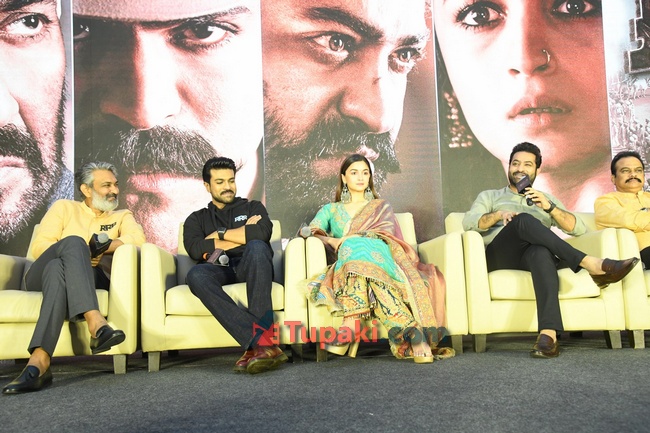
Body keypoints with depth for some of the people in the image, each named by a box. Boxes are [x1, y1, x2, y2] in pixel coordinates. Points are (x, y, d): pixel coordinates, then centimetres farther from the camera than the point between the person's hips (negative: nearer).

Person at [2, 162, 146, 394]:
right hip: (42, 276, -1)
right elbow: (40, 246, 6)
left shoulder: (122, 216, 23)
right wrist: (78, 254, -10)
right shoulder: (65, 207, 20)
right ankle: (95, 322, -55)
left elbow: (137, 238, -2)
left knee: (58, 270, -36)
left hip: (90, 278, 1)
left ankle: (38, 362, -52)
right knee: (73, 242, -34)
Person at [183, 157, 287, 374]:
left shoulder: (253, 207, 26)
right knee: (195, 275, -35)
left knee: (257, 247, -36)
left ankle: (255, 345, -44)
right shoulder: (197, 218, 27)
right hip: (217, 271, 0)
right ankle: (260, 340, -48)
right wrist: (243, 235, 4)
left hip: (249, 268, 0)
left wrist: (219, 234, 4)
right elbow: (196, 249, 3)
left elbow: (263, 232, 0)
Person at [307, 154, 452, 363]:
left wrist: (347, 240, -9)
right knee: (352, 246, -37)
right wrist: (335, 242, -10)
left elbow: (388, 234, 6)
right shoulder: (331, 210, 29)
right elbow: (309, 231, 11)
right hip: (346, 269, 1)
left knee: (354, 246, -36)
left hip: (380, 257, 0)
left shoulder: (382, 207, 27)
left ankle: (351, 323, -54)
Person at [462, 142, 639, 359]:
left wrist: (549, 207, -2)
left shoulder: (547, 200, 32)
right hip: (499, 256, -1)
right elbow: (468, 222, 6)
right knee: (523, 220, -33)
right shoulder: (489, 196, 28)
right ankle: (592, 265, -40)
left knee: (541, 252, -40)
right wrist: (499, 215, -12)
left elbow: (579, 228, 14)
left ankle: (548, 334, -58)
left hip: (532, 255, 1)